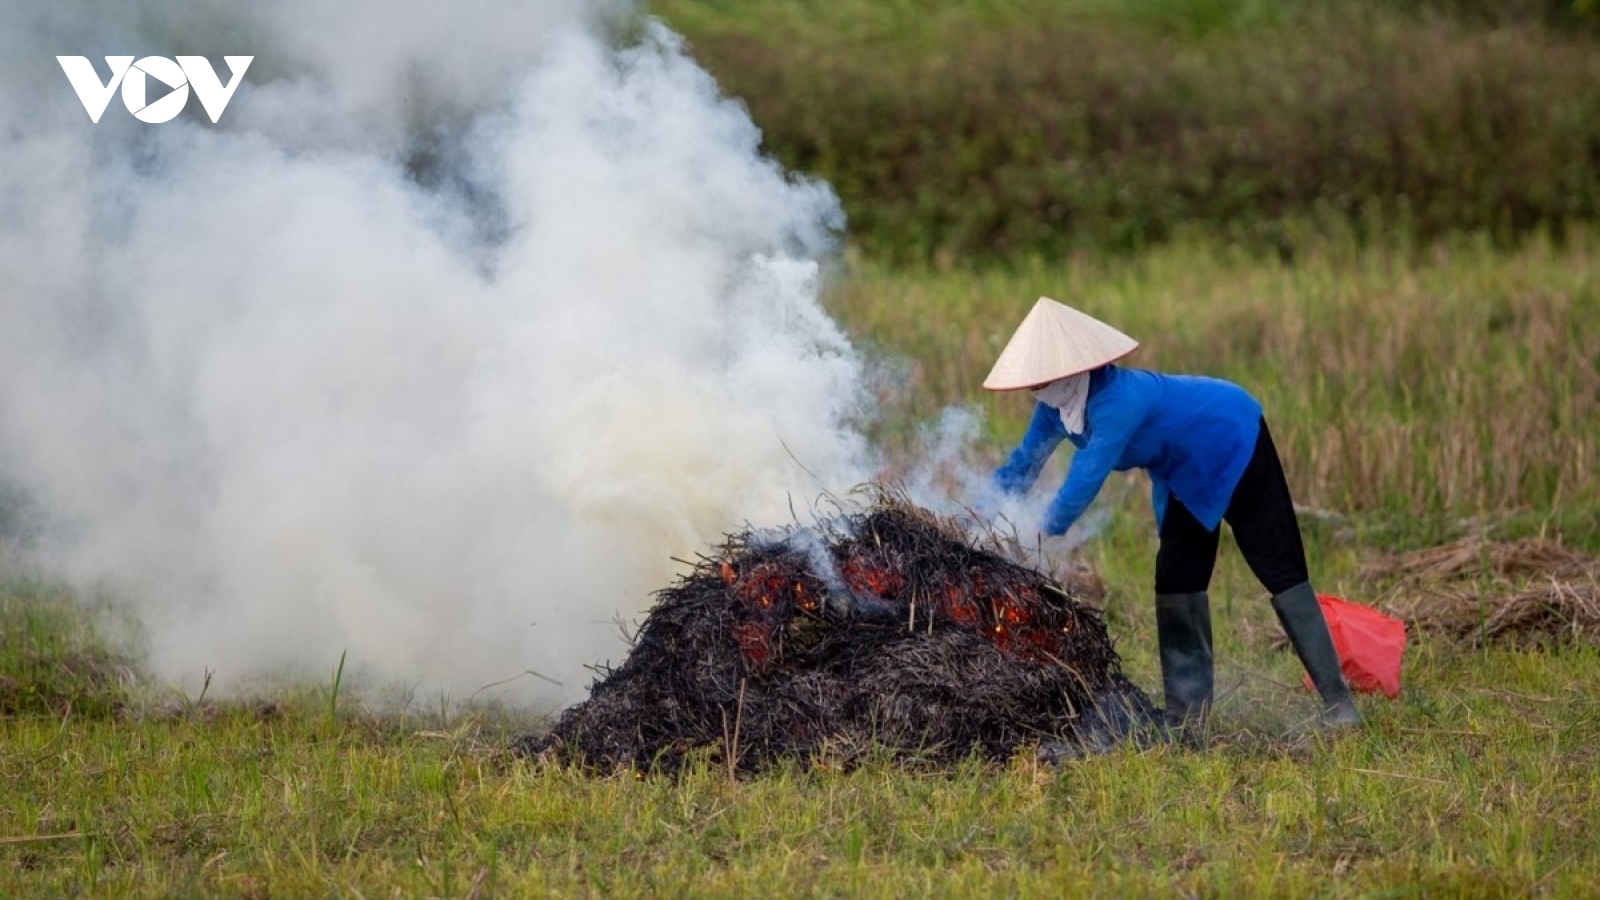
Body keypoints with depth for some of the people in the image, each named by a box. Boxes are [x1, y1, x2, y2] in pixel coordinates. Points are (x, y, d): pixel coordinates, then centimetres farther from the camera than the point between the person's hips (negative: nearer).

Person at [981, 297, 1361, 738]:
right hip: (1188, 472, 9)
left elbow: (1085, 479, -40)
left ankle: (1337, 699, -11)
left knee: (1280, 569, -11)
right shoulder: (1057, 406, -12)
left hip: (1234, 441, -9)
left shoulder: (1117, 400, -39)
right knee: (1177, 578, 5)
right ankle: (1189, 711, 10)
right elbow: (1022, 465, -2)